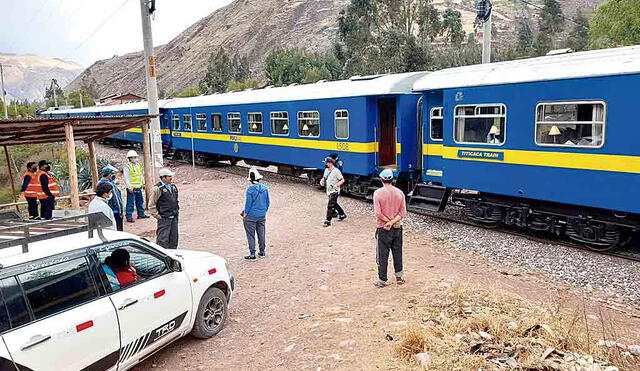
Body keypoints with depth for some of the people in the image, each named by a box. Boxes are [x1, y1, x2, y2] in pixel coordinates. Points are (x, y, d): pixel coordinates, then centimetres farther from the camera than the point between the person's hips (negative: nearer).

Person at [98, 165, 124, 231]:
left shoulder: (99, 183, 7)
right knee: (119, 230, -1)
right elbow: (116, 199, -18)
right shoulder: (110, 184, -21)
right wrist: (120, 212, -11)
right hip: (115, 212, -9)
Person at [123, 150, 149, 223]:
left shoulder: (139, 165, 13)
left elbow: (142, 175, 23)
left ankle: (141, 214, 28)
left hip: (139, 187, 8)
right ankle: (129, 217, 1)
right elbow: (126, 178, -14)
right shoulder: (127, 167, -11)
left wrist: (143, 183, 18)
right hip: (132, 188, -8)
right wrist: (129, 187, -18)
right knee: (130, 203, -4)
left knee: (140, 201, 16)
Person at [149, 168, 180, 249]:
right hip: (164, 219, -7)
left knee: (174, 239, 13)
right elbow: (151, 205, -10)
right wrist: (157, 216, -11)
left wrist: (177, 210, 17)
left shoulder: (173, 187, 10)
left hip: (174, 218, 7)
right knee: (163, 240, -7)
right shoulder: (158, 189, -13)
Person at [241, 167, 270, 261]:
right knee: (261, 233, 17)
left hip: (251, 216, -6)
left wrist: (245, 214, -4)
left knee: (251, 235, 4)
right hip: (262, 216, 6)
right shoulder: (265, 188, 0)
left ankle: (252, 254, 8)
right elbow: (267, 202, 6)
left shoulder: (250, 189, -18)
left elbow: (248, 203, -15)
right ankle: (262, 252, 27)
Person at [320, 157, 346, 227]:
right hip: (329, 191, 9)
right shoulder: (326, 170, 9)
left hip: (334, 191, -9)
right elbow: (324, 178, 24)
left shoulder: (336, 171, -15)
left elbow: (342, 180, -15)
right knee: (334, 204, 21)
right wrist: (322, 181, 2)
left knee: (330, 206, -12)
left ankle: (328, 221, -9)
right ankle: (342, 214, 39)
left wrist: (337, 185, -31)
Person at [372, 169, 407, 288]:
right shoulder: (399, 193, 0)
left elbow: (378, 213, -18)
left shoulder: (378, 193, -13)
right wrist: (393, 222, -11)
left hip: (383, 229, -4)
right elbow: (403, 212, -5)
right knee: (397, 252, 17)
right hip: (397, 228, 4)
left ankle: (382, 280, 12)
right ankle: (399, 276, 27)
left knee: (382, 255, 5)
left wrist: (388, 221, -7)